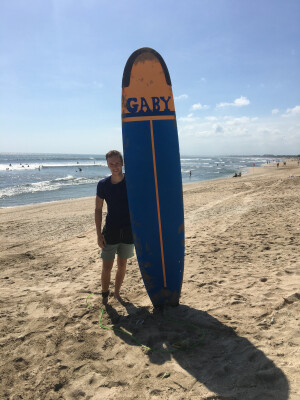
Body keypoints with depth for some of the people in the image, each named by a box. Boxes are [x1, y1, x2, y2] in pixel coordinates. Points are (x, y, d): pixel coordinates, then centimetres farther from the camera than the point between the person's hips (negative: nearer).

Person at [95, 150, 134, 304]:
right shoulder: (103, 184, -5)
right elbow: (98, 209, 0)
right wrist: (99, 234, -4)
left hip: (128, 231, 1)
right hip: (110, 231, -1)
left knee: (122, 266, 13)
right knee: (106, 267, 2)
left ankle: (117, 292, 35)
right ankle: (104, 294, 27)